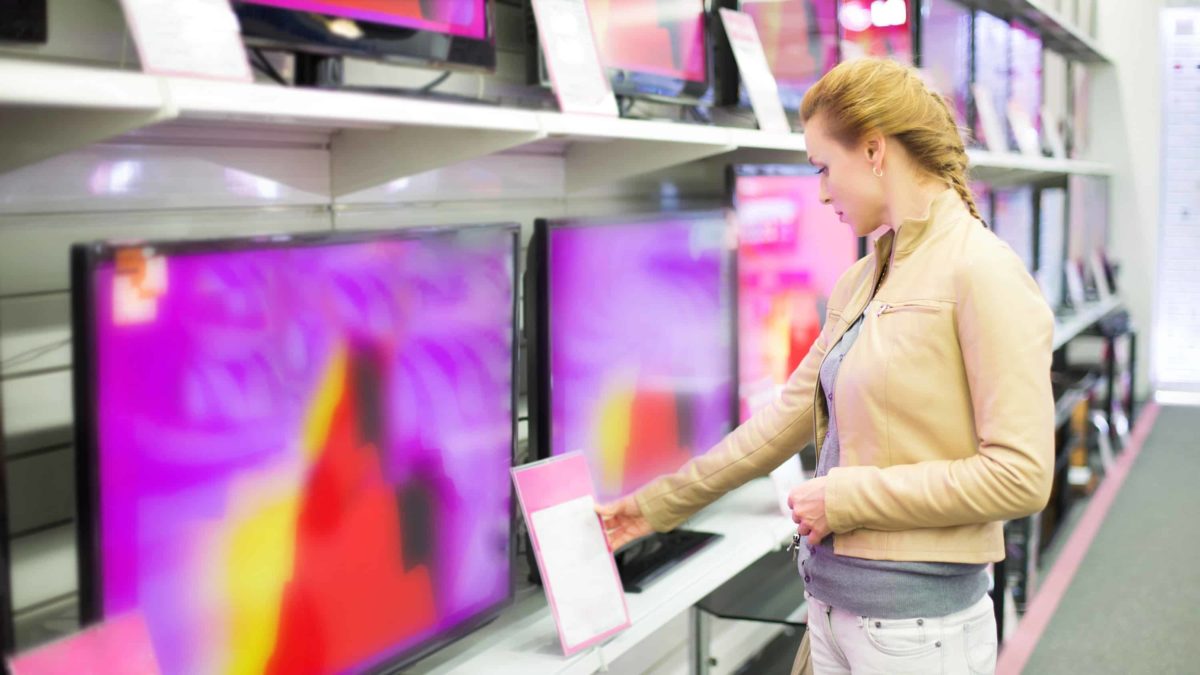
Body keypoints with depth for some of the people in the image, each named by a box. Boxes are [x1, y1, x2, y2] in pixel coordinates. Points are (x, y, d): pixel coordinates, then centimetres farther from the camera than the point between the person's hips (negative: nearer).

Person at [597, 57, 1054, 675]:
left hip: (916, 617, -7)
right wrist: (658, 505, 19)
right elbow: (788, 416, 15)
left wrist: (846, 496, -15)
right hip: (832, 598, 7)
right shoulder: (859, 282, 9)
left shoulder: (982, 272, -14)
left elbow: (1020, 476, -19)